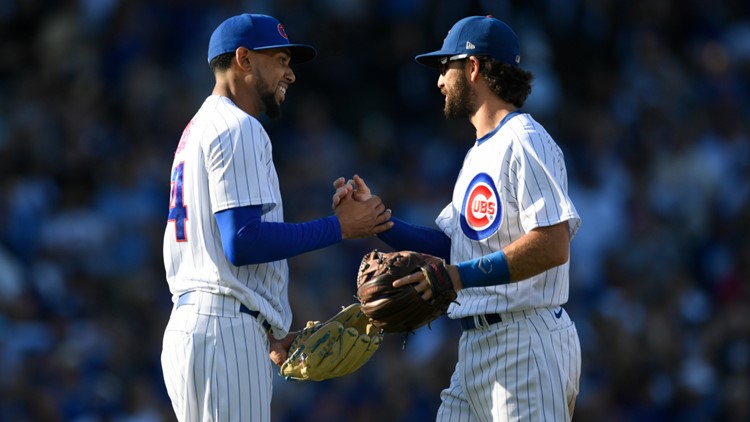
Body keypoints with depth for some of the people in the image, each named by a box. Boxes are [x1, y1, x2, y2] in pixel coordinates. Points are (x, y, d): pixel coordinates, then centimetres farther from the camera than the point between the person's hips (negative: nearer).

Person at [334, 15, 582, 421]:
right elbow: (444, 243, 21)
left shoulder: (525, 142, -11)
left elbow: (553, 246, -22)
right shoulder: (477, 155, 22)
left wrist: (459, 276, -25)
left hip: (525, 342, -10)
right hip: (477, 345, 10)